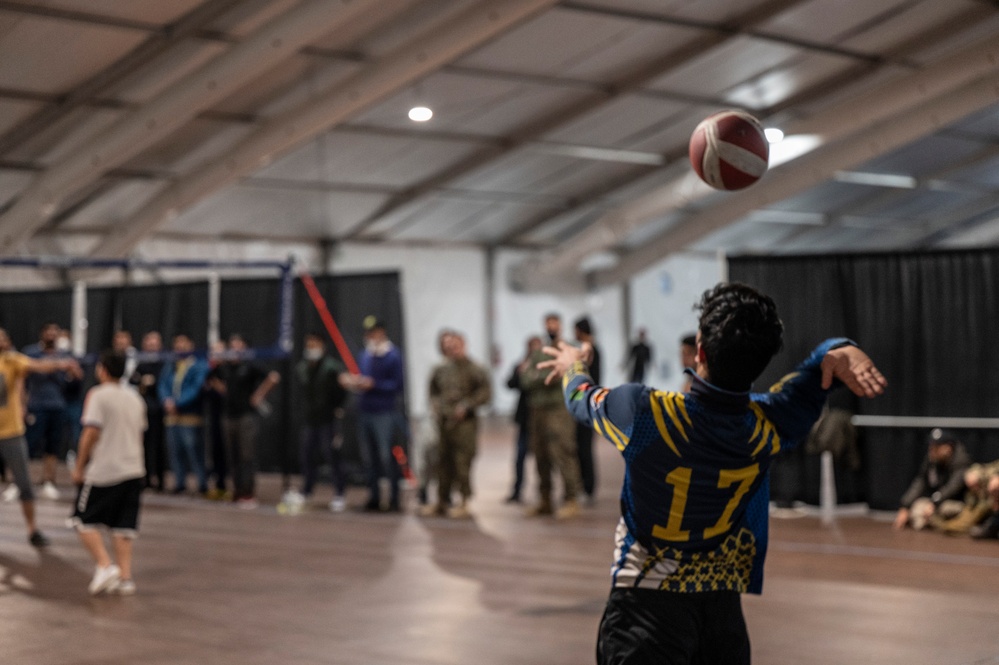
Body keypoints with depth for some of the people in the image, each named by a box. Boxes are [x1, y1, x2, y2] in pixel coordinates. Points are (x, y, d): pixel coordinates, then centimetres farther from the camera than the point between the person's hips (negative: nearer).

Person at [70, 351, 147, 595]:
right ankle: (125, 577, 3)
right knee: (123, 527, 9)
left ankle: (105, 565, -9)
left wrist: (79, 466, -7)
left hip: (103, 471, -6)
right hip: (133, 469, 6)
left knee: (85, 521, 6)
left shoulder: (98, 394, -8)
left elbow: (91, 432, -14)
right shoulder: (135, 398, 13)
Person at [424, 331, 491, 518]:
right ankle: (442, 501, 19)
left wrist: (466, 406, -13)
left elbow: (485, 392, -7)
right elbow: (434, 391, 24)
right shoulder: (441, 370, 11)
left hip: (464, 422, -5)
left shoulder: (474, 370, -5)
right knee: (443, 462, 9)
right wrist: (436, 406, 7)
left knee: (462, 462, -6)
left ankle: (464, 504, 0)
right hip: (444, 421, 5)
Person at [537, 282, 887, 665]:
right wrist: (843, 351, -15)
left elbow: (583, 400, 6)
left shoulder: (644, 412, -18)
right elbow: (822, 366, 9)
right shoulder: (766, 428, -8)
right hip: (723, 610, 4)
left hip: (646, 607, -3)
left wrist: (574, 367, 29)